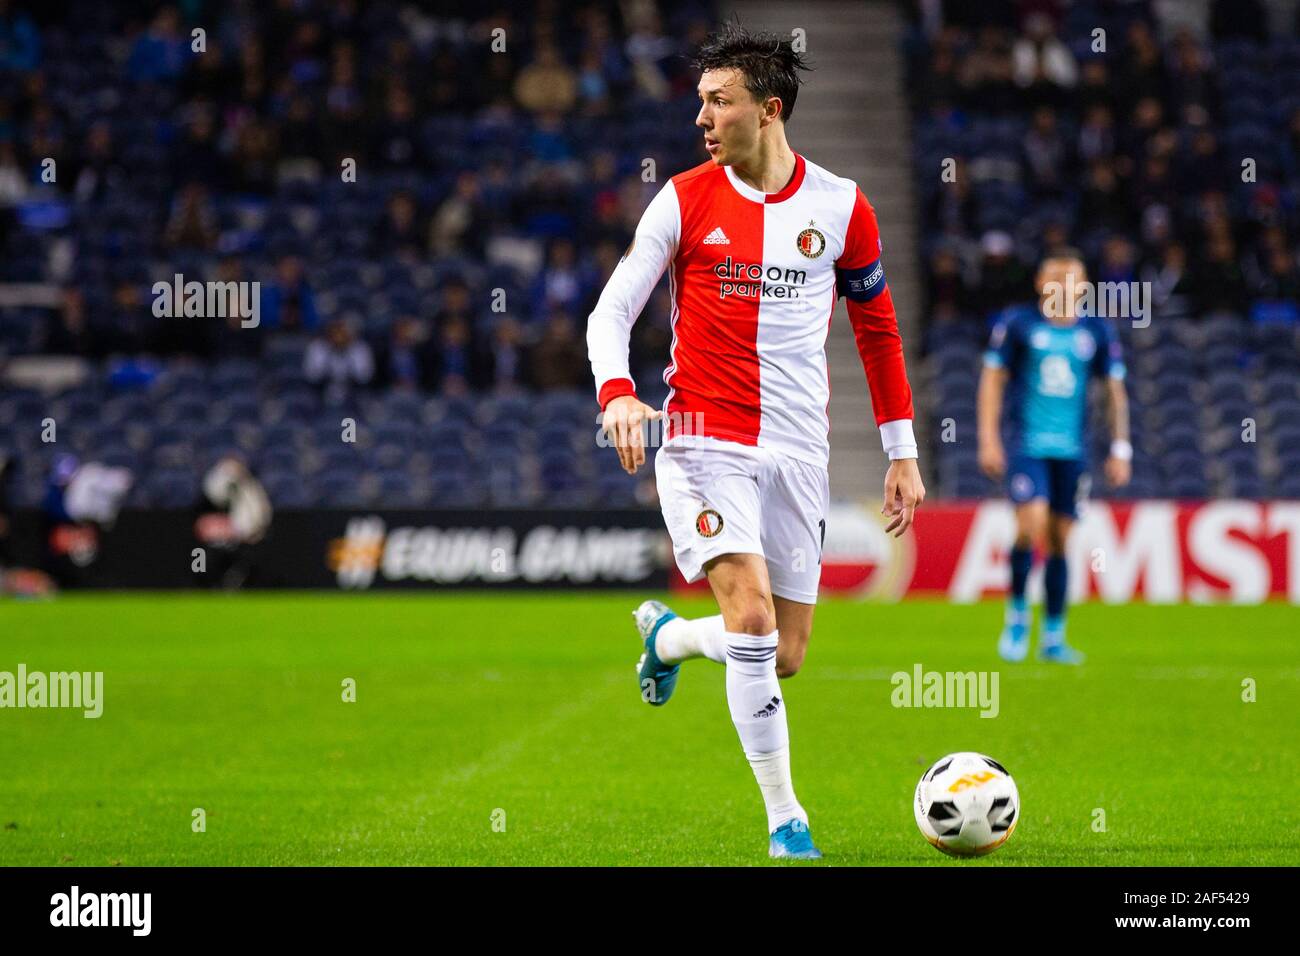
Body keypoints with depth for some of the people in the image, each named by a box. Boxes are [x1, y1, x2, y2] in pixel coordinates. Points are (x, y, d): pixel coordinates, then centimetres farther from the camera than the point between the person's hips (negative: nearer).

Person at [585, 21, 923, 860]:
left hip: (798, 452, 3)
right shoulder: (685, 201, -3)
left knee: (785, 656, 5)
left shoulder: (840, 208, 1)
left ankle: (666, 636, 38)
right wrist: (617, 394, -21)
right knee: (752, 615, -21)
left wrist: (902, 453, 12)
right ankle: (785, 818, -10)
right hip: (705, 442, -3)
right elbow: (612, 310, -1)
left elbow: (877, 326, 13)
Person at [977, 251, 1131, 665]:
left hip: (1072, 450, 3)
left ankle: (1053, 637, 13)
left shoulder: (1097, 332, 7)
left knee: (1059, 540, 3)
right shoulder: (1017, 324, 0)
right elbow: (992, 379, 3)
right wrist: (988, 440, -4)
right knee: (1032, 525, -19)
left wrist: (1120, 450, 8)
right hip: (1027, 445, -3)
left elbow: (1115, 390, 13)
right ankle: (1017, 612, 3)